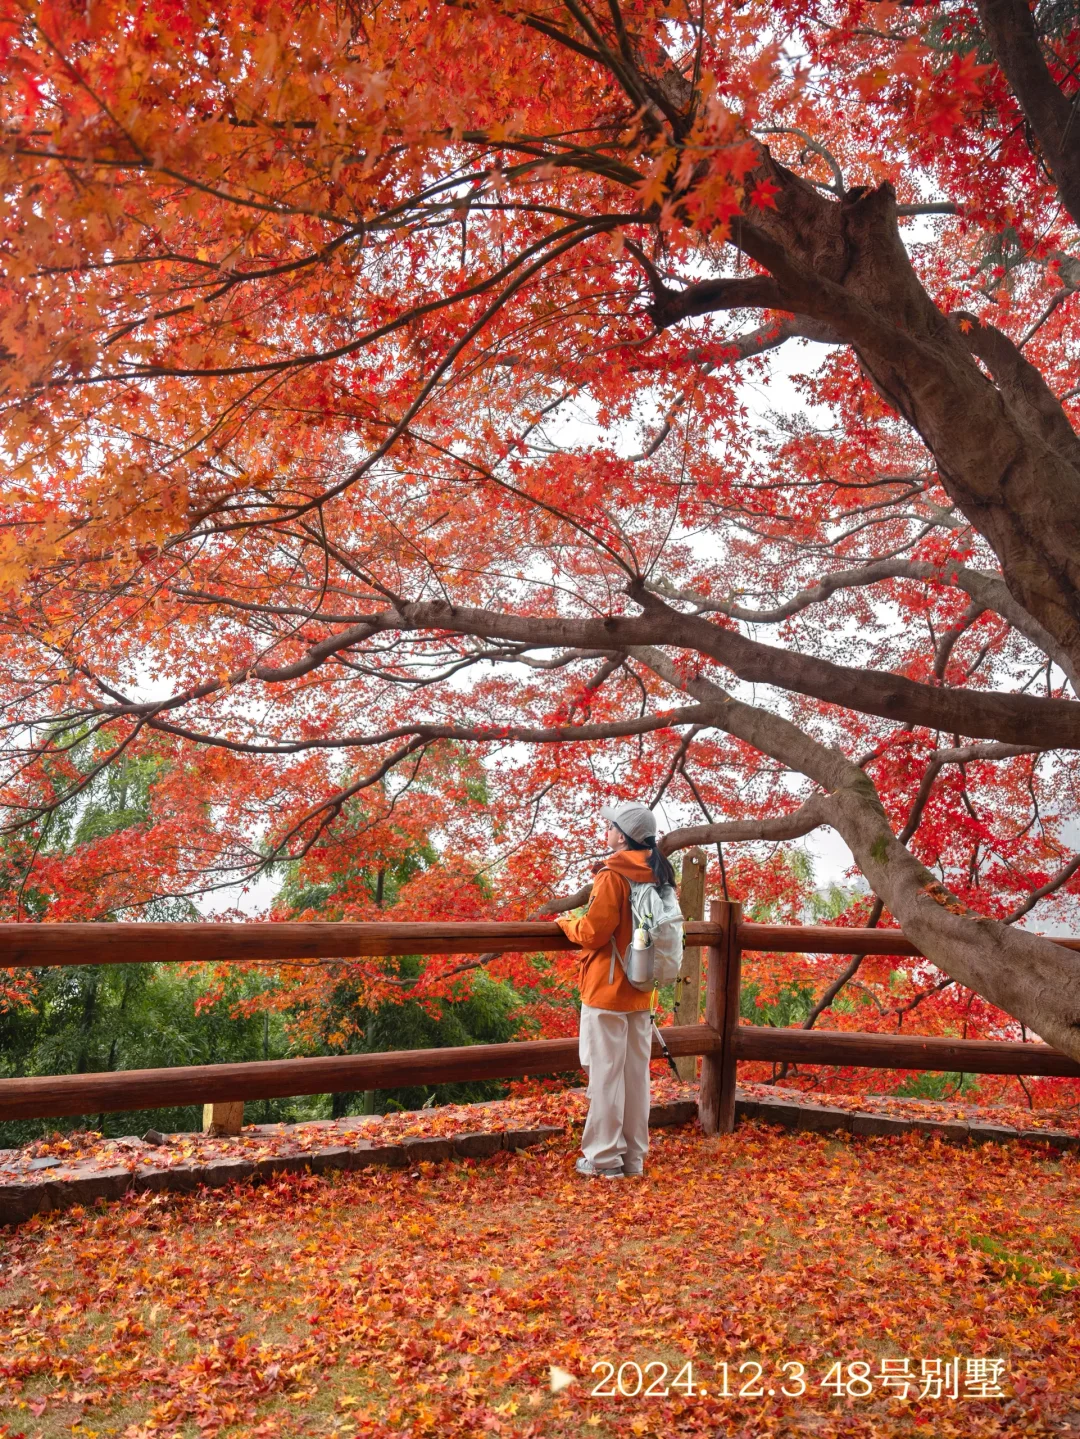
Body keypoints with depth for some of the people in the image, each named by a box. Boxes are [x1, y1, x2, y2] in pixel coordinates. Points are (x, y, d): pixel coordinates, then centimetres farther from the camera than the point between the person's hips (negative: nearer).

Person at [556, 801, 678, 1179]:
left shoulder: (612, 876, -16)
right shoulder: (658, 877, 6)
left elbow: (592, 933, -16)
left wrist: (567, 922, 3)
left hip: (607, 992, -7)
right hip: (642, 993, 7)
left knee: (605, 1075, 1)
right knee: (637, 1075, 12)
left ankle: (604, 1159, 8)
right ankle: (633, 1157, 20)